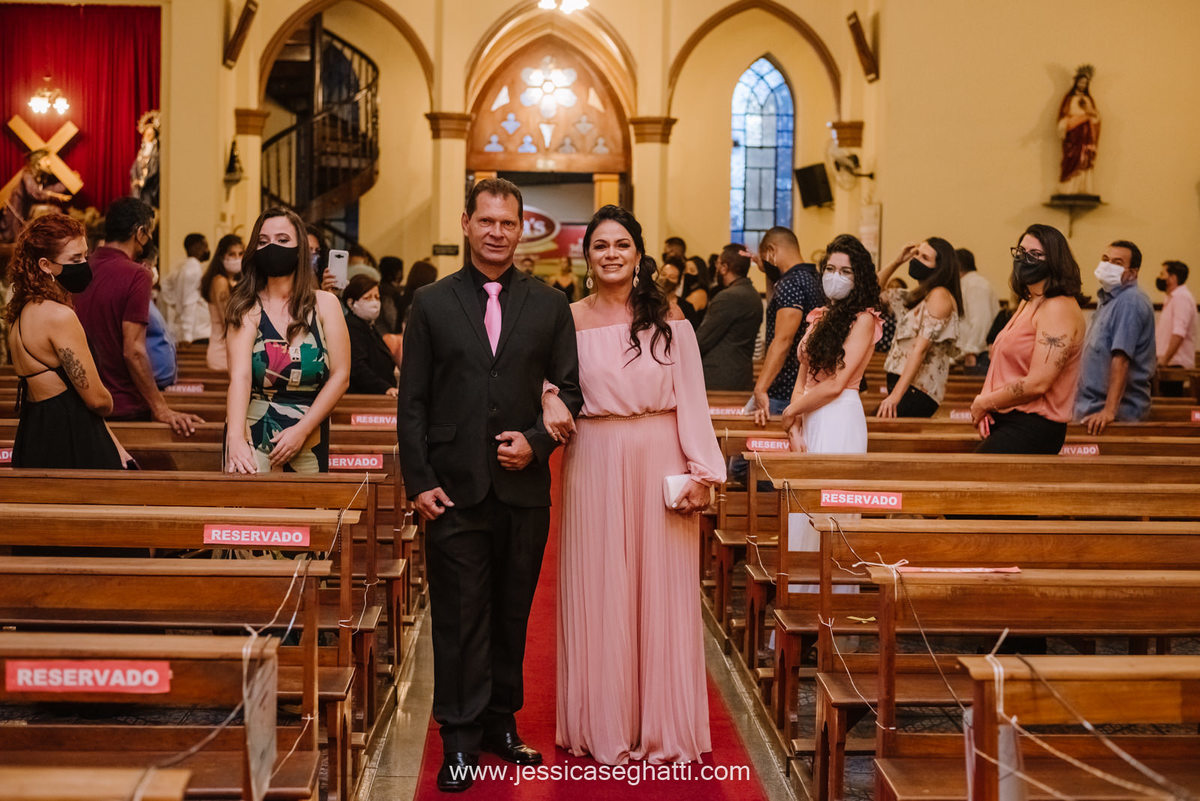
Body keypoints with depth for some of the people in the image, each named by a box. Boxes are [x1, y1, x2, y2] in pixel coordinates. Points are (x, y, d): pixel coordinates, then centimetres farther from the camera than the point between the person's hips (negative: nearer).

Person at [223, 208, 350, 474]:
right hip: (253, 434, -2)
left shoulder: (325, 305, 4)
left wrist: (302, 429, -12)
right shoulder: (247, 310, -2)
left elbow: (340, 376, -1)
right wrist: (235, 439, -31)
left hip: (309, 440, 2)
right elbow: (239, 376, -16)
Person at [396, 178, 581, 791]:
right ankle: (461, 739, 10)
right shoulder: (431, 304, 4)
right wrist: (419, 481, -5)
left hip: (524, 487, 2)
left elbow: (570, 389, 7)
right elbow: (412, 402, 2)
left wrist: (537, 440, -10)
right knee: (459, 618, 2)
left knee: (512, 614, 11)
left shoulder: (549, 305, 7)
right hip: (454, 488, -1)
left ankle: (502, 722, 24)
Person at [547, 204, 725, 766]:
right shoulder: (571, 320, 4)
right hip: (594, 464, 0)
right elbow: (552, 393, 3)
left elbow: (691, 398, 0)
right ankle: (605, 728, 16)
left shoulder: (668, 318, 3)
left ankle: (664, 729, 16)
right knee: (599, 593, 5)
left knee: (661, 591, 5)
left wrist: (701, 471, -6)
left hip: (659, 464, 0)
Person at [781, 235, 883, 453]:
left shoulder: (863, 320, -8)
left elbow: (835, 385, -14)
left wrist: (791, 411, -3)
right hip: (810, 422, 7)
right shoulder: (819, 318, 14)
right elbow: (801, 384, 11)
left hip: (840, 420, -7)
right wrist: (794, 428, -2)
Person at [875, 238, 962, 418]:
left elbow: (920, 349, -16)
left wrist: (895, 396, -21)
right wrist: (896, 262, 17)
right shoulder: (914, 296, 19)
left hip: (918, 389, -8)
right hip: (900, 383, 8)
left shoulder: (939, 296, -8)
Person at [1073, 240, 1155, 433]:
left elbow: (1121, 359, -24)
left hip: (1119, 412, -9)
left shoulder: (1129, 302, -15)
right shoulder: (1109, 300, 18)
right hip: (1093, 408, 9)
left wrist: (1110, 410, -30)